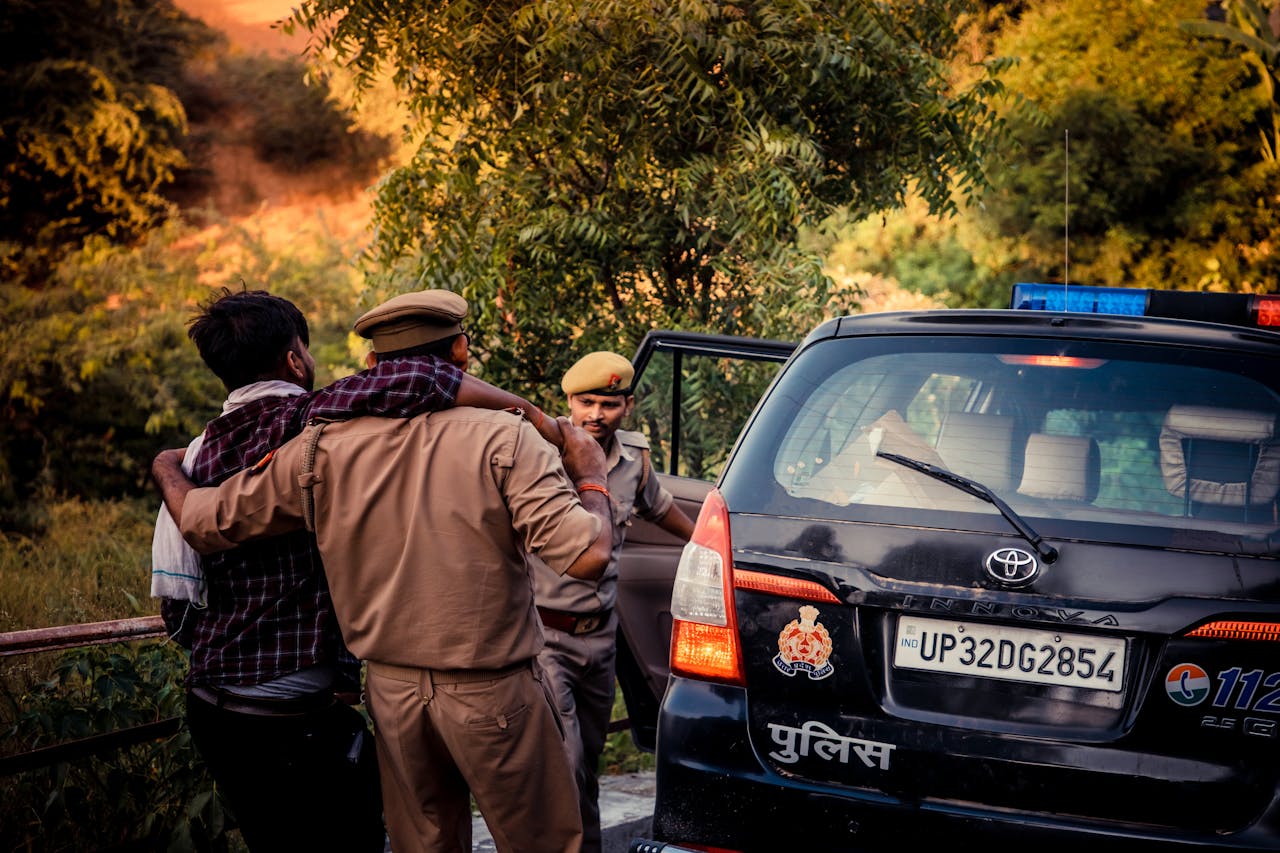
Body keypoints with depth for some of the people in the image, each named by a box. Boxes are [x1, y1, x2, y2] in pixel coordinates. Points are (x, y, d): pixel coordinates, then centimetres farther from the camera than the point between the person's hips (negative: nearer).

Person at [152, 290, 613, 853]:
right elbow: (587, 556, -21)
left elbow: (202, 522, 4)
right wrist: (591, 478, -1)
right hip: (492, 695, -4)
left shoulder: (323, 452, -3)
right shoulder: (502, 440, -13)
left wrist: (166, 470, 26)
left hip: (392, 692, 4)